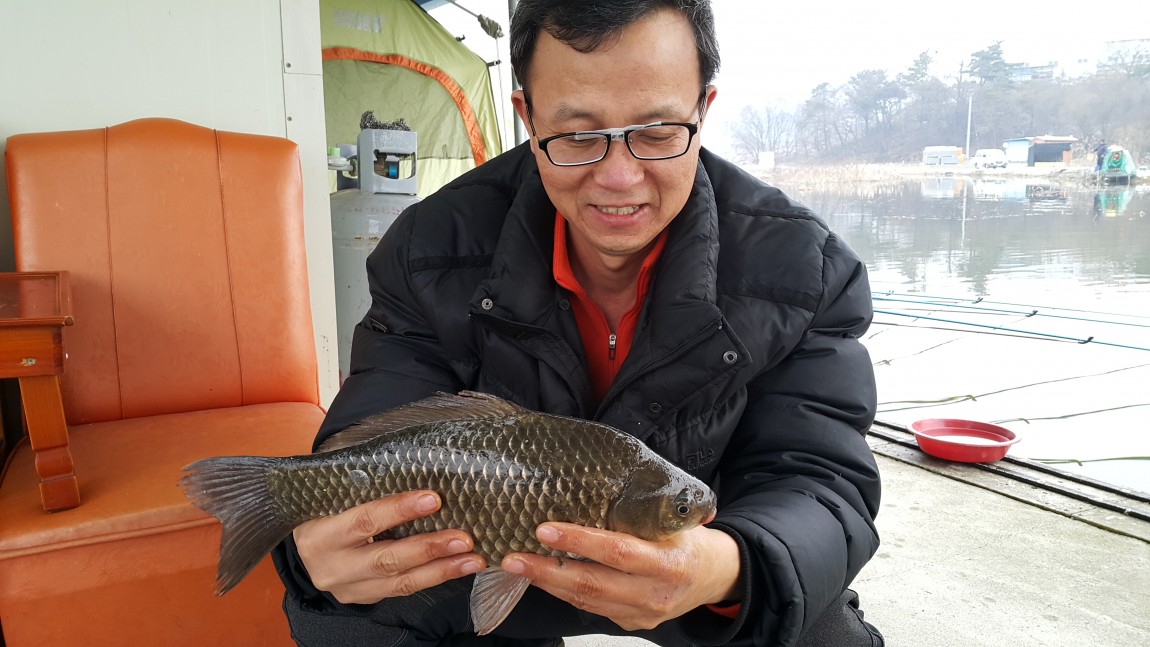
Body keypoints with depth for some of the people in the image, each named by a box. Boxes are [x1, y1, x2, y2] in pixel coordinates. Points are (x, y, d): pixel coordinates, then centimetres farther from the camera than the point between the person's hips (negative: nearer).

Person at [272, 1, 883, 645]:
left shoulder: (805, 270, -20)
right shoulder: (436, 249, -18)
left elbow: (823, 480, -23)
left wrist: (728, 571, -47)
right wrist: (324, 542, -45)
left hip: (696, 547, 0)